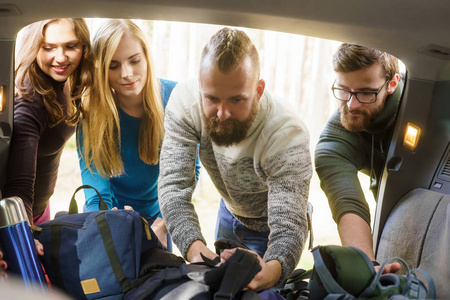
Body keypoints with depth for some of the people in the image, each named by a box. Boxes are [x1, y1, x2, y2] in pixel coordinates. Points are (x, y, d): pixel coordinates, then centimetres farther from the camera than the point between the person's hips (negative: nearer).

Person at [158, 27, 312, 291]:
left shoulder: (288, 136, -39)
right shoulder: (184, 101, -29)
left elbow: (288, 227, -41)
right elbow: (174, 185, -32)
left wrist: (271, 271, -65)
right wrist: (195, 247, -51)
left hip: (271, 226, -3)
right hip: (230, 213, 4)